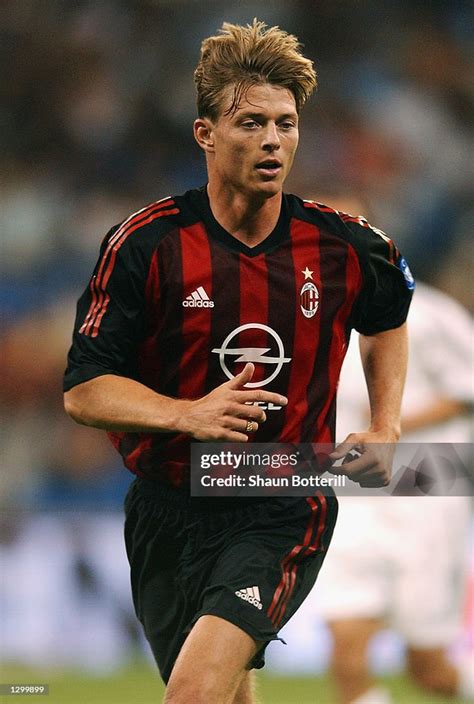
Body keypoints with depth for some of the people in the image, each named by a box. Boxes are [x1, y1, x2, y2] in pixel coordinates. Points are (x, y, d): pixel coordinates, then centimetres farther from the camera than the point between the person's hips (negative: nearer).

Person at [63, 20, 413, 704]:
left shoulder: (346, 247, -4)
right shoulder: (145, 244, -10)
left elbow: (388, 319, 20)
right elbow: (83, 390, -11)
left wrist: (384, 431, 7)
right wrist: (188, 414, -27)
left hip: (286, 512, -1)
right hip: (168, 512, 2)